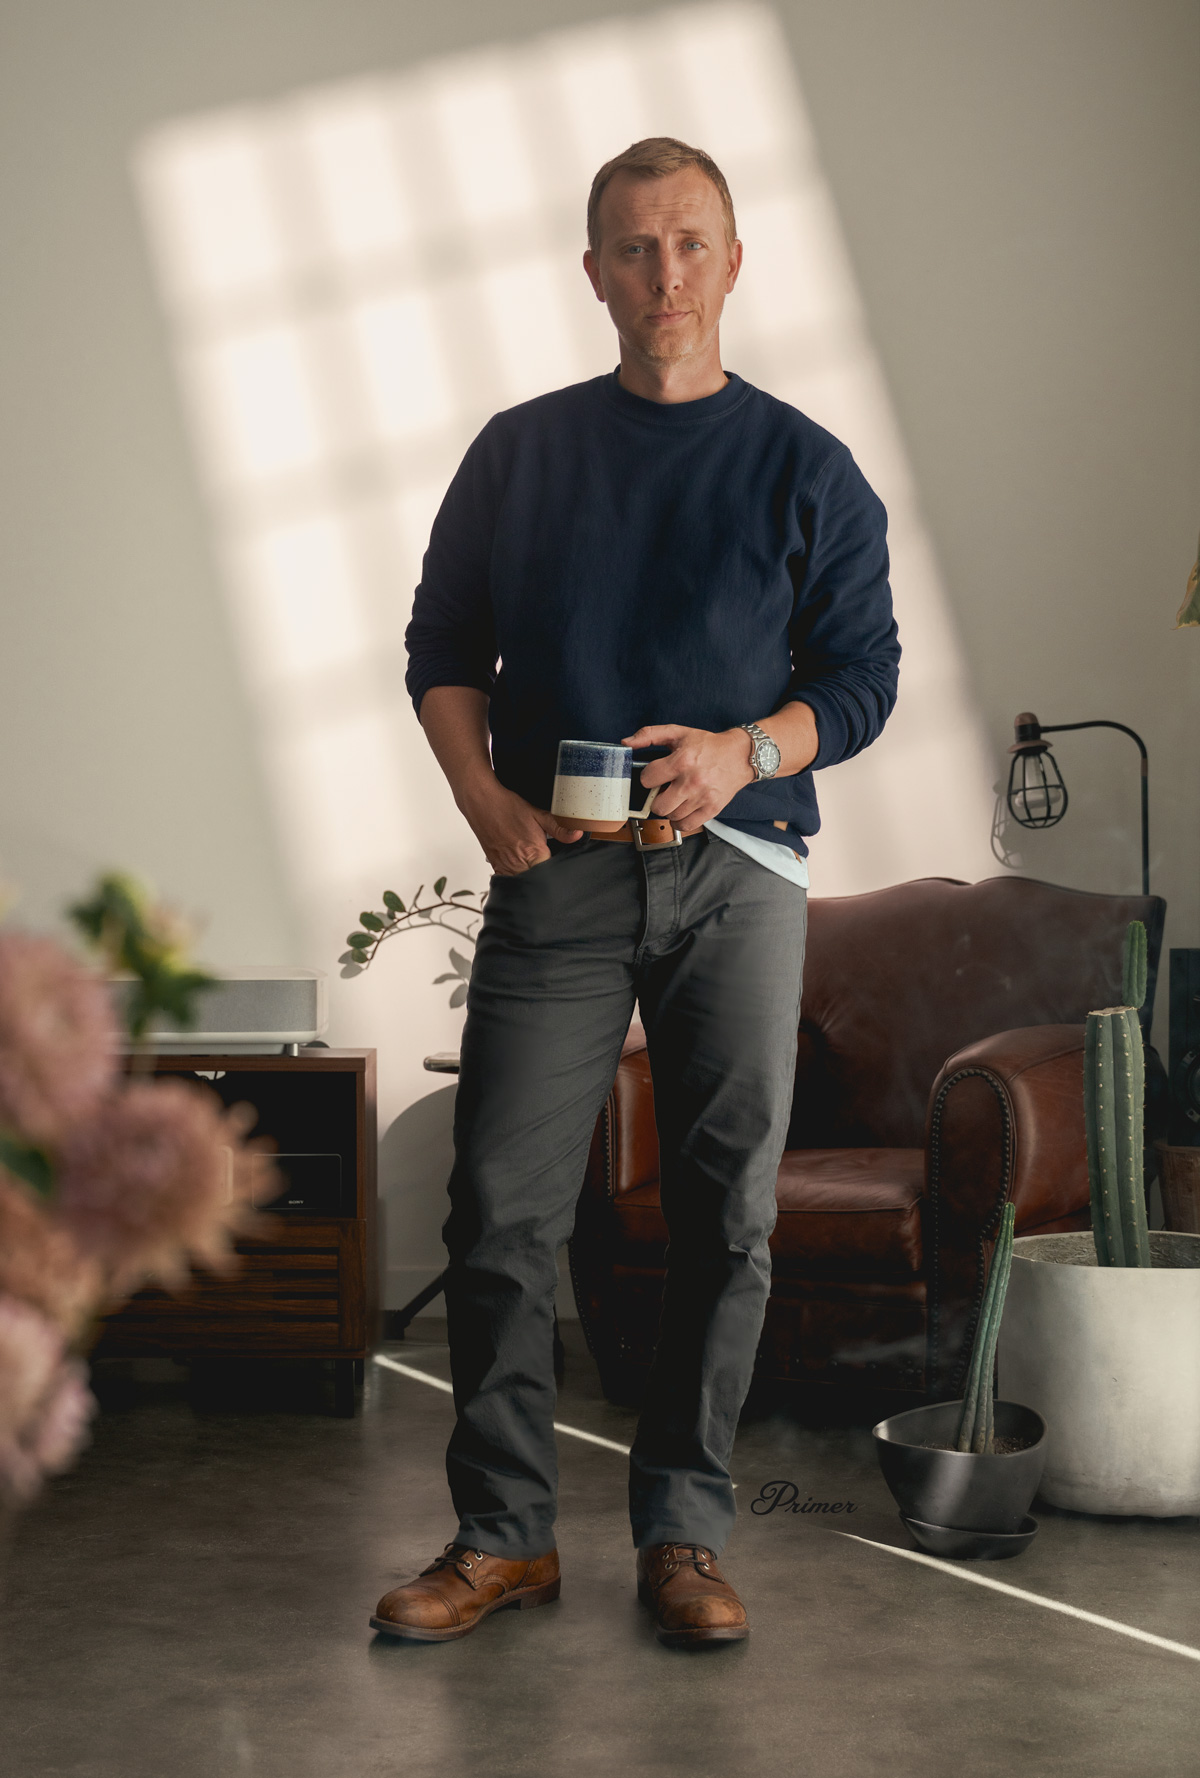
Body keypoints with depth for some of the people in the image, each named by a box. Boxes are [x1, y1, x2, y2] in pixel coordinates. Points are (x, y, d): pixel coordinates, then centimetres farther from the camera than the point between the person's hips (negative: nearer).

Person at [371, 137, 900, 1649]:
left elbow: (863, 676, 5)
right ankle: (502, 1534, 6)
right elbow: (444, 647, 13)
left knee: (725, 1212, 1)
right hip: (555, 868, 1)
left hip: (736, 871, 0)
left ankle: (682, 1534, 12)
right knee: (502, 1202, -4)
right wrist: (484, 796, -5)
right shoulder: (519, 453, 12)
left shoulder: (803, 469, 8)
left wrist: (746, 751, -14)